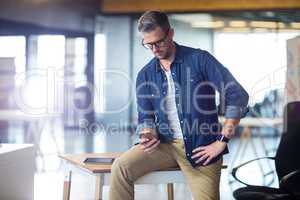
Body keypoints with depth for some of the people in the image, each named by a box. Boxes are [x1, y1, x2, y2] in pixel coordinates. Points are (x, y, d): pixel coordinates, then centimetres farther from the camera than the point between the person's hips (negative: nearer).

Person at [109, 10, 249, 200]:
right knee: (121, 167, -17)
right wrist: (148, 135, -12)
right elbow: (146, 117, 13)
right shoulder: (145, 75, 7)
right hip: (165, 145, 3)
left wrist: (221, 142, -13)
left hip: (200, 149, -3)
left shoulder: (199, 59, -6)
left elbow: (238, 96, -10)